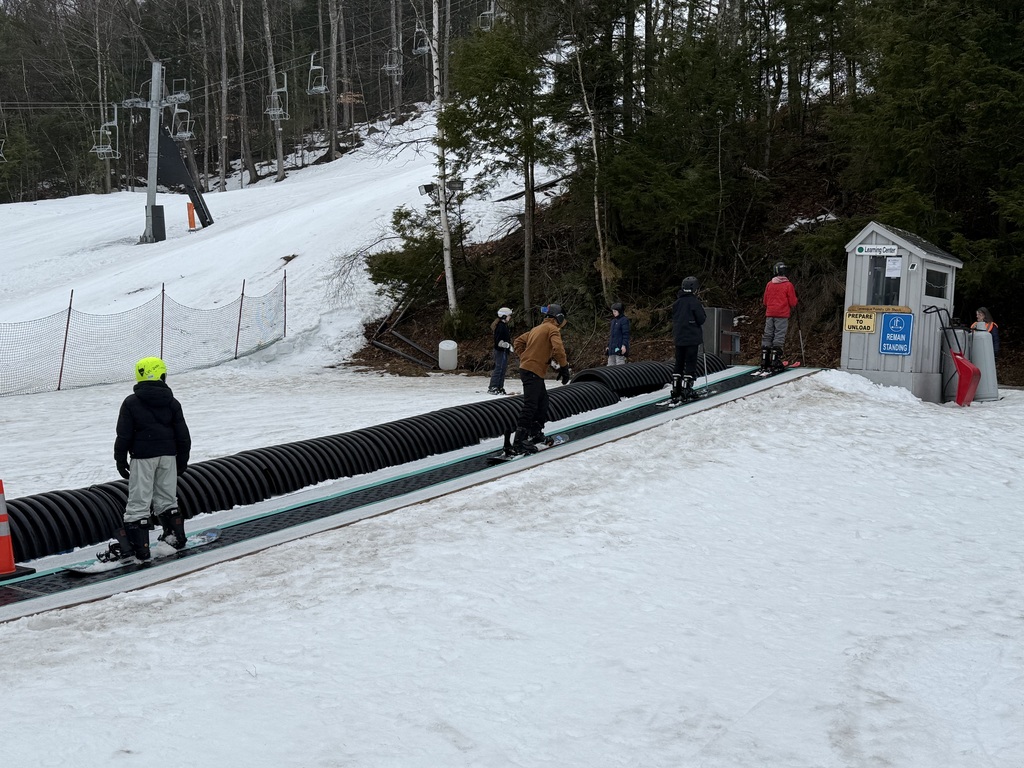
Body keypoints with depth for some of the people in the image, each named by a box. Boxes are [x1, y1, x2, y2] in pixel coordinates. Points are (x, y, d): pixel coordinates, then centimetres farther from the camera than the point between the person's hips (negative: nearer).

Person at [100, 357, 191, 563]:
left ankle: (137, 546, -5)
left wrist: (120, 460, 5)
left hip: (143, 457, -3)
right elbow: (183, 436, 7)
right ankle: (175, 536, 23)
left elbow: (123, 435, -4)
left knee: (139, 501, -2)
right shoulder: (172, 403, 5)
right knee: (167, 498, 17)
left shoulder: (131, 403, -4)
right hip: (168, 455, 3)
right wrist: (182, 460, 17)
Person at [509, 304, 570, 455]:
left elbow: (518, 342, 23)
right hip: (534, 371, -10)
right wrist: (564, 368, -15)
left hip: (526, 368, 10)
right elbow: (558, 349, -22)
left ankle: (535, 434, 31)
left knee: (542, 402, 21)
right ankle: (518, 443, -18)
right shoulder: (553, 329, -6)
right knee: (530, 406, -13)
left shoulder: (537, 328, 20)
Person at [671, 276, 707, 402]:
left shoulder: (677, 302, 7)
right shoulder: (694, 302, -13)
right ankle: (686, 391, -9)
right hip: (692, 338, -6)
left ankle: (675, 390, 11)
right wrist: (702, 310, 6)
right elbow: (701, 319, -11)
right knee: (690, 364, -2)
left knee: (679, 364, 12)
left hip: (678, 338, 6)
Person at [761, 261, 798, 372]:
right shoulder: (788, 285, -4)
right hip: (782, 315, -3)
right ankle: (775, 361, -9)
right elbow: (793, 302, -4)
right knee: (779, 338, -3)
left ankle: (764, 362, 5)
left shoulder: (769, 284, 6)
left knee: (767, 337, 7)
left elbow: (765, 301, 11)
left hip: (770, 315, 4)